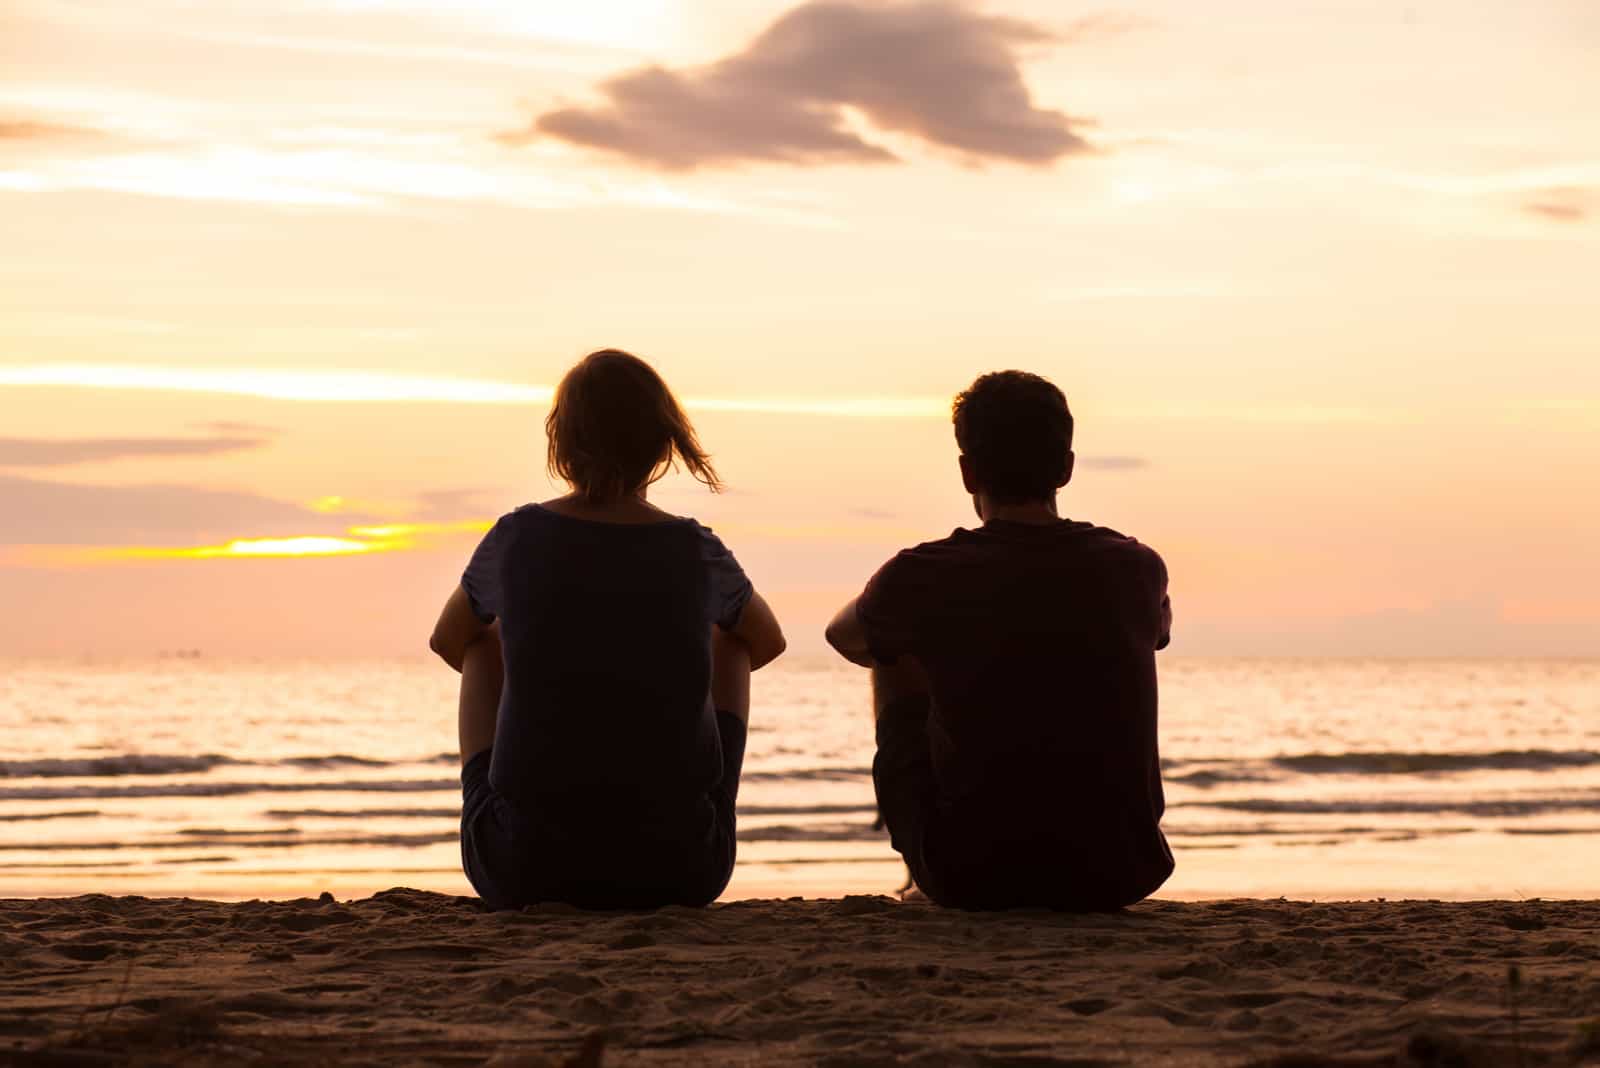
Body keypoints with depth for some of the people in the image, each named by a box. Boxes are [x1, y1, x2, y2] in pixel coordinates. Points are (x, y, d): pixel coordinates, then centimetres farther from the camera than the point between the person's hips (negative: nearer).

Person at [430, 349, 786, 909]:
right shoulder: (697, 551, -2)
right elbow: (768, 640, 21)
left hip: (520, 868, 0)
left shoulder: (516, 539, -2)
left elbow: (448, 640, 19)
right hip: (679, 871, 0)